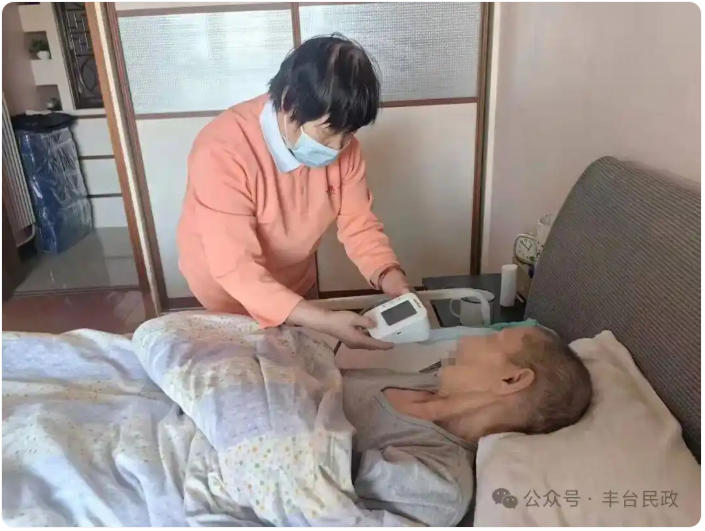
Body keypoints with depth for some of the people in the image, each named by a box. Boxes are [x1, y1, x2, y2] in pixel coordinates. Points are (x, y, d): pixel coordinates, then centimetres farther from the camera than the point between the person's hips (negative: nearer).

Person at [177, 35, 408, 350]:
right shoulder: (222, 154, -36)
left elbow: (359, 223, -13)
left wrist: (393, 282, -31)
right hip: (230, 294, -5)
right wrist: (325, 322, -46)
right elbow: (236, 268, -38)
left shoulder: (341, 143, -20)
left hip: (297, 284, 5)